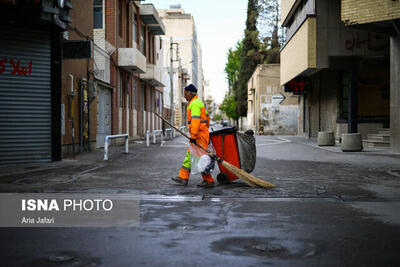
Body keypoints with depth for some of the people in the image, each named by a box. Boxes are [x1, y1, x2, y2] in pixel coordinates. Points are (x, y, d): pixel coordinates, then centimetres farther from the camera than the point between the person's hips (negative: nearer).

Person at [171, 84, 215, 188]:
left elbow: (195, 121, -23)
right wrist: (206, 129, 27)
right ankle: (183, 178, 17)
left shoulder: (194, 104, -14)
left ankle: (208, 180, -2)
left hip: (199, 136, -11)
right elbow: (207, 117, 24)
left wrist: (193, 136, -26)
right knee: (189, 155, 12)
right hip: (203, 133, 11)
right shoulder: (198, 102, 18)